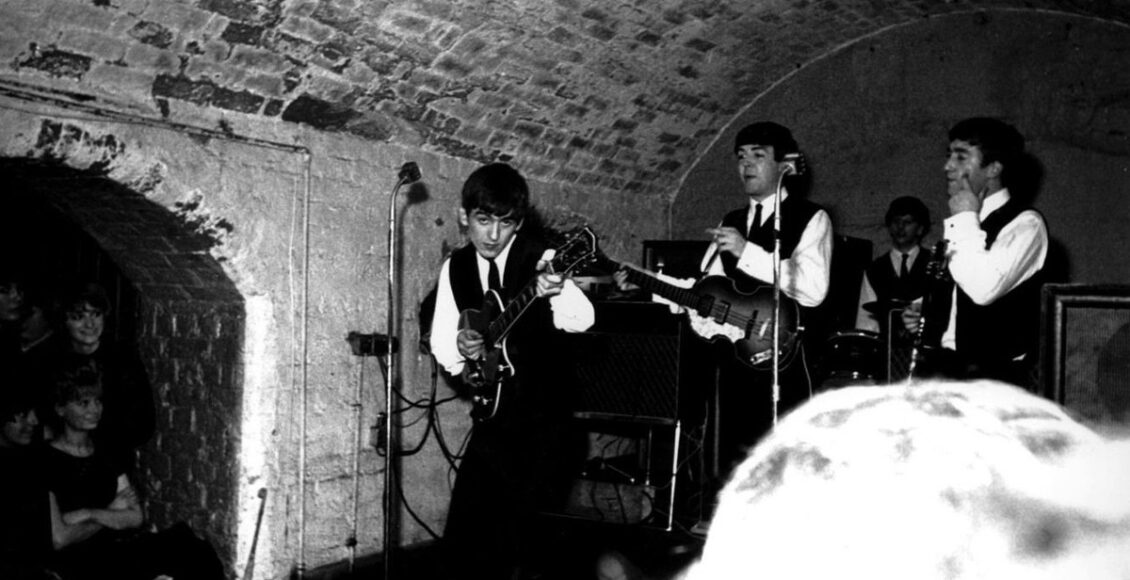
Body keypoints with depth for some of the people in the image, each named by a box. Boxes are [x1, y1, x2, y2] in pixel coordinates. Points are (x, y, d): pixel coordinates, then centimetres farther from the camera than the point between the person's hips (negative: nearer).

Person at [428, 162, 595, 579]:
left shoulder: (538, 259, -11)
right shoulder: (455, 268, 3)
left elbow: (583, 321, -24)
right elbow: (440, 339, 6)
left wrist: (555, 293, -46)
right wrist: (459, 349, -18)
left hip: (542, 415, -4)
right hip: (492, 416, 5)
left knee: (511, 539, -8)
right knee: (463, 537, 6)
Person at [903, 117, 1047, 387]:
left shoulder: (1025, 223, -7)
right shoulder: (961, 223, 16)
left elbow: (984, 289, -24)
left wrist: (966, 219, -13)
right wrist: (923, 313, 10)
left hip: (994, 374, -6)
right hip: (943, 364, 7)